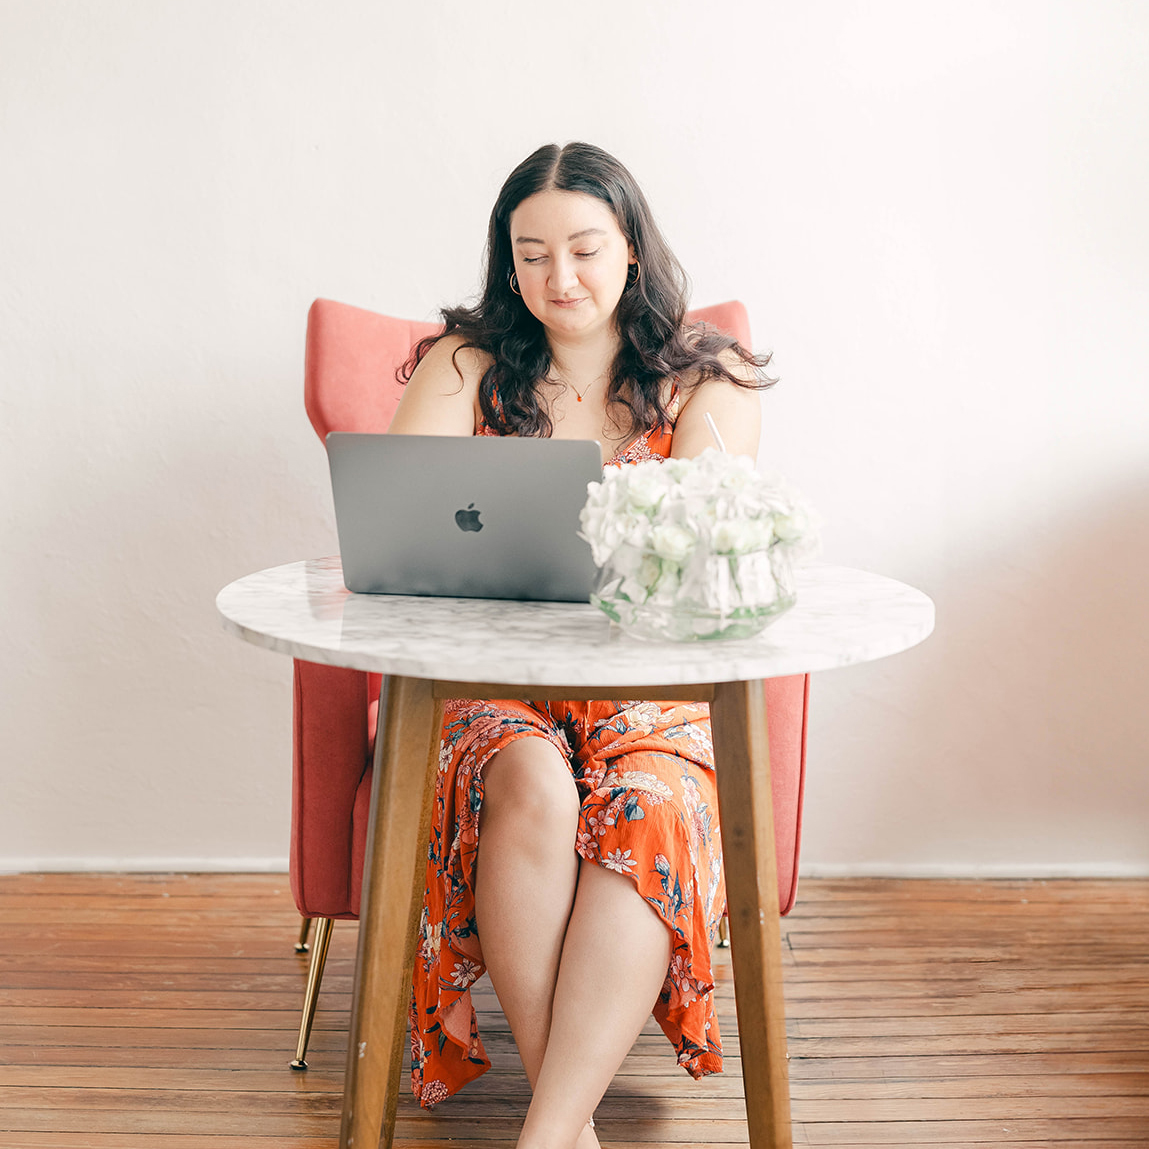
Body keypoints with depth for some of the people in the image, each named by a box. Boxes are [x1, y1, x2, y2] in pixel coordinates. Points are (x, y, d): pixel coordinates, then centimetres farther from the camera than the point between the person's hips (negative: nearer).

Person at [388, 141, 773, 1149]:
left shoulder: (707, 376, 7)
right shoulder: (465, 365, 9)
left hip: (656, 680, 0)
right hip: (491, 677, 1)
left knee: (649, 804, -32)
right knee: (532, 789, -33)